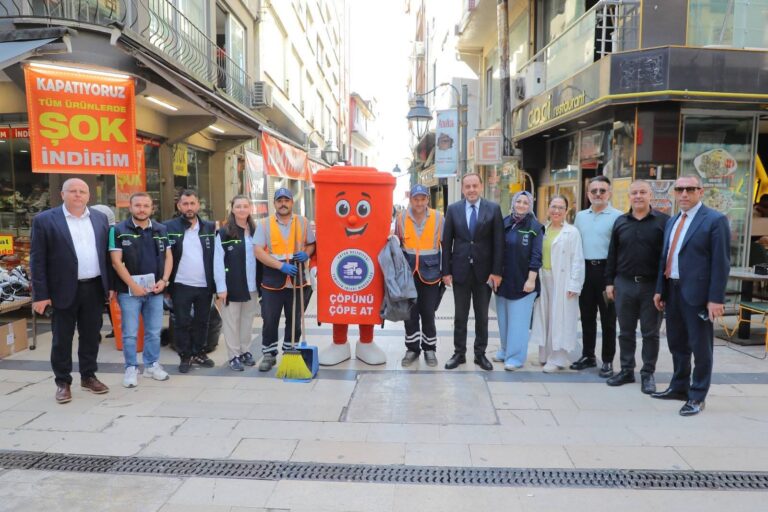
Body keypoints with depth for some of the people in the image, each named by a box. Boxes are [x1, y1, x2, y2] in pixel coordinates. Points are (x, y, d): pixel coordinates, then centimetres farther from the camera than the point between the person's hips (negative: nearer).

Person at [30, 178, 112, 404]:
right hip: (64, 290, -3)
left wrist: (110, 284, 8)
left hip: (94, 288, 4)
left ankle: (89, 376, 26)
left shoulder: (100, 218, 9)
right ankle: (63, 382, 20)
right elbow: (37, 259, -6)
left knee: (91, 336, 12)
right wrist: (40, 294, -9)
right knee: (62, 340, 7)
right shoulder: (45, 220, -4)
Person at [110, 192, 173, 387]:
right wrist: (133, 285, -13)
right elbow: (116, 262, -8)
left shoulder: (161, 230, 7)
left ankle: (152, 365, 24)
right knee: (130, 333, 4)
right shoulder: (119, 230, -4)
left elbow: (168, 256, 9)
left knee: (154, 331, 11)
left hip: (155, 289, 3)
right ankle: (131, 368, 17)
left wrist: (164, 280, -5)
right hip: (129, 290, -3)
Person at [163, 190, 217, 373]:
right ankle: (185, 356, 19)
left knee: (202, 322, 13)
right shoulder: (169, 227, -2)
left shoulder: (210, 227, 5)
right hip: (181, 285, -2)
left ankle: (199, 353, 26)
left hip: (205, 285, 2)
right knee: (182, 323, 6)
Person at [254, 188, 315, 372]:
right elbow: (258, 251, -9)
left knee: (295, 321, 10)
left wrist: (306, 254, -9)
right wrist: (281, 265, -18)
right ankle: (268, 355, 18)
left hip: (298, 280, 2)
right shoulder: (264, 224, -1)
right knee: (270, 321, 4)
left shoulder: (303, 222, 6)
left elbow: (312, 244, 14)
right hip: (272, 281, -2)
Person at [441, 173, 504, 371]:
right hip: (460, 269, 1)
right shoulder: (453, 209, 1)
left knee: (482, 316, 10)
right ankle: (459, 353, 21)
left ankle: (480, 354, 22)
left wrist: (496, 271, -8)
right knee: (460, 316, 9)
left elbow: (498, 242, -3)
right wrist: (446, 271, -4)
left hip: (484, 270, 0)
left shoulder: (493, 209, -1)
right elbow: (447, 242, 1)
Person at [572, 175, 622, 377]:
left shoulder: (617, 216, -7)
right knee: (587, 316, 13)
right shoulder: (580, 216, 12)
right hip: (585, 269, 5)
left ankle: (607, 361, 15)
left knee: (608, 318, 4)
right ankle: (588, 356, 25)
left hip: (606, 269, -5)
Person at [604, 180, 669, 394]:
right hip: (624, 284, 3)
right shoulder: (620, 222, 8)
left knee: (650, 333, 6)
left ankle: (648, 374, 17)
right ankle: (626, 370, 22)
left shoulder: (663, 221, -2)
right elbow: (612, 254, 10)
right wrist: (609, 282, 6)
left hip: (652, 285, -3)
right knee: (626, 331, 11)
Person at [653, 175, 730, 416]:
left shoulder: (715, 220, -8)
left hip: (697, 294, -7)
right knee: (677, 343, 17)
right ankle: (679, 387, 32)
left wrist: (716, 299, -17)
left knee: (700, 347, 4)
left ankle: (697, 397, 16)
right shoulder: (672, 221, 13)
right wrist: (659, 289, 12)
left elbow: (721, 262, -12)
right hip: (672, 291, 7)